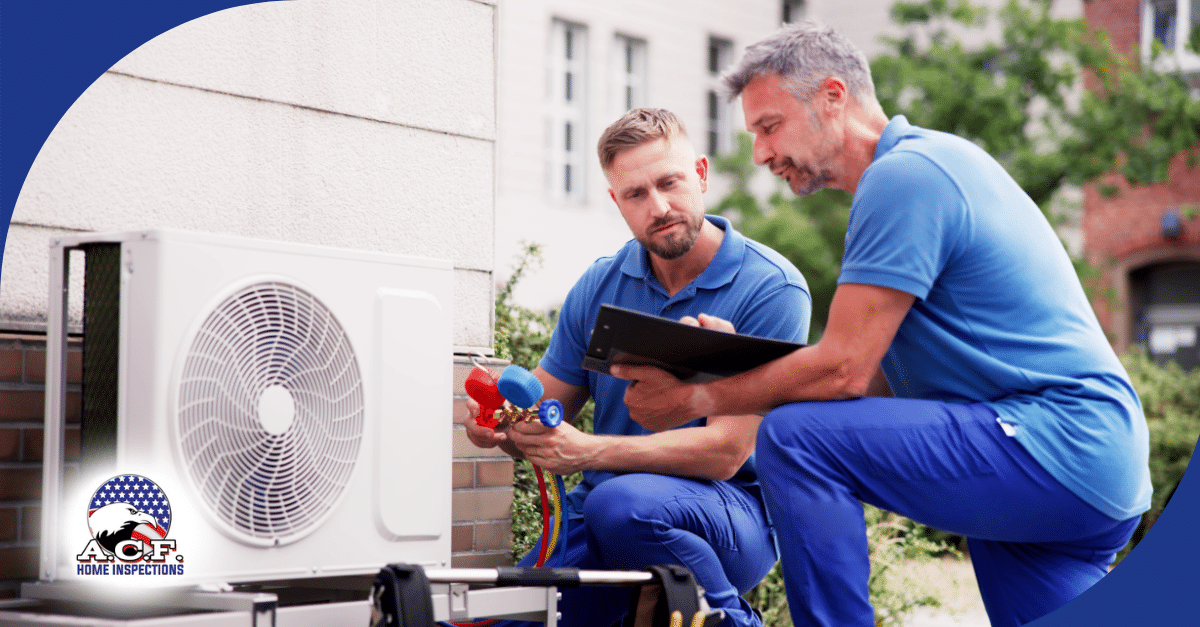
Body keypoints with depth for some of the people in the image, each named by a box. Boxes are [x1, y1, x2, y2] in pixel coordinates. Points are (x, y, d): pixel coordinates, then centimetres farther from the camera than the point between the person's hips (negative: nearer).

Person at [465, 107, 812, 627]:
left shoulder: (772, 288, -11)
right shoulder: (599, 287, 7)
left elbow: (724, 452, -18)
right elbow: (544, 409, 13)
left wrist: (589, 451, -29)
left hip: (735, 513, -4)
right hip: (601, 517, 4)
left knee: (625, 503, -36)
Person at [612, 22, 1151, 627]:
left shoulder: (902, 174, -12)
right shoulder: (930, 161, 20)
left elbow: (843, 371, -17)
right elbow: (879, 372, 18)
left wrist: (693, 399, -7)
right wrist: (740, 361, 10)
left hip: (1055, 446, -11)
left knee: (795, 437, -18)